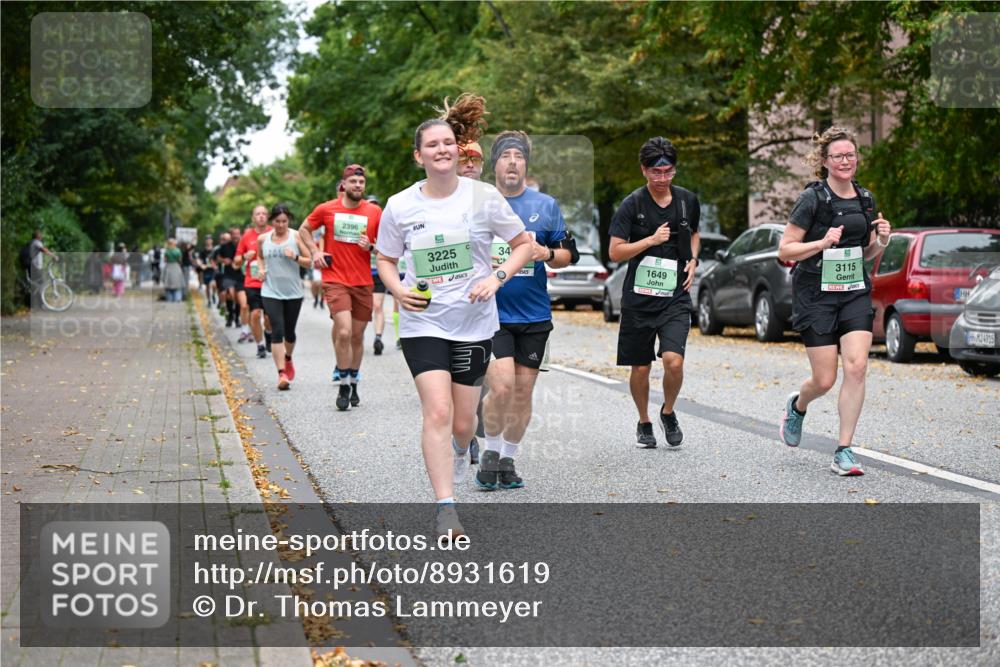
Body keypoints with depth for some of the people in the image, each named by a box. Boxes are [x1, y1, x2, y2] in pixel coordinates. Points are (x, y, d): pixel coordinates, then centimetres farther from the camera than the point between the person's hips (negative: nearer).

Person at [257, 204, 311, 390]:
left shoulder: (296, 238, -2)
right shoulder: (262, 239, 4)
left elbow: (309, 262, 1)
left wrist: (295, 258, -17)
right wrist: (261, 268, 4)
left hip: (293, 292, 0)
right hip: (271, 292, 0)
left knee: (289, 332, 12)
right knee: (277, 331, -13)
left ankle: (288, 359, 43)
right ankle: (282, 374, -15)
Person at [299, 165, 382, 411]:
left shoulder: (374, 211, 2)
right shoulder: (326, 209, 0)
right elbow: (304, 229, 16)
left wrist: (370, 247, -11)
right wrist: (314, 251, 1)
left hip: (363, 282, 3)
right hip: (335, 280, -2)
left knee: (357, 336, 11)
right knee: (344, 332, -18)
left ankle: (353, 382, 28)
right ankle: (342, 384, -4)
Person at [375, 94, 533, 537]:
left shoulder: (484, 197, -4)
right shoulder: (400, 206, -2)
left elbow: (524, 244, 5)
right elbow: (385, 259, 12)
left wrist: (497, 277, -11)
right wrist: (399, 291, -8)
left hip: (473, 325, 1)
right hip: (423, 323, -1)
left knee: (462, 424, 8)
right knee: (437, 411, -17)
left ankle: (454, 454, 46)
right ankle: (445, 509, -12)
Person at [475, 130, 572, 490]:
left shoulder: (546, 205, 6)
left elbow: (566, 256, 11)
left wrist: (547, 253, -11)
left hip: (534, 314, 3)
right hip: (491, 312, -3)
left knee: (523, 392, 7)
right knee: (502, 385, -16)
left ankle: (508, 460, 24)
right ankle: (490, 452, 7)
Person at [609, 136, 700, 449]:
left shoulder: (688, 200, 6)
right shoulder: (632, 205, -5)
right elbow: (615, 252, -7)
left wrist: (692, 261, 8)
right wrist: (652, 240, -17)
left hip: (675, 297, 1)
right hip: (638, 297, -1)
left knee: (673, 360, -17)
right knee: (640, 368, 7)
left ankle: (668, 413, 11)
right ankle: (644, 423, 30)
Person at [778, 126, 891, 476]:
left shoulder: (865, 199, 9)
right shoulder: (812, 199, -9)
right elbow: (785, 250, -9)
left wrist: (881, 241, -2)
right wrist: (823, 242, -22)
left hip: (855, 293, 4)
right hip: (817, 296, -4)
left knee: (857, 367, -13)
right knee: (824, 380, -2)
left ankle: (844, 452, -5)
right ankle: (797, 406, 35)